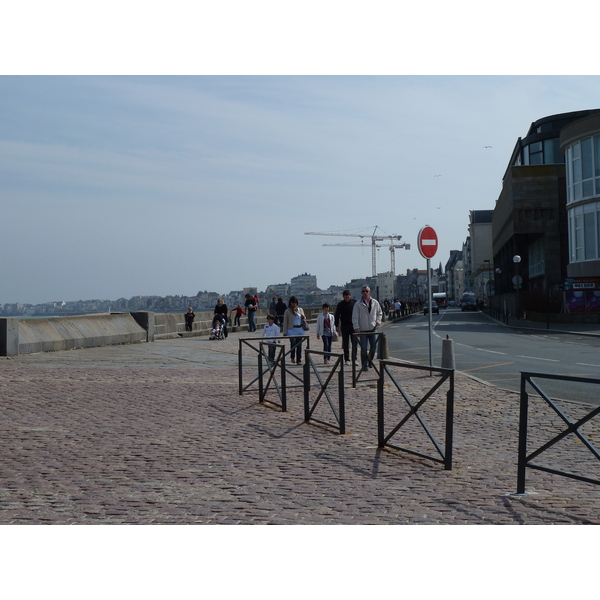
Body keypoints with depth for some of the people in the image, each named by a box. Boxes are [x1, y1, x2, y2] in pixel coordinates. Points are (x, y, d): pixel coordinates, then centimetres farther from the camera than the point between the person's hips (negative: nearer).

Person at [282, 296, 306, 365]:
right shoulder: (287, 311, -1)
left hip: (300, 329, 4)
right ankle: (292, 357, 13)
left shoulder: (300, 310, 11)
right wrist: (285, 332, -2)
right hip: (292, 330, -4)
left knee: (299, 345, 4)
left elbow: (304, 319, 22)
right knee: (293, 344, -12)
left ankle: (299, 360, 11)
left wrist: (303, 318, -4)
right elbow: (285, 322, 1)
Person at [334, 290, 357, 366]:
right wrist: (337, 326, -1)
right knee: (345, 343, 4)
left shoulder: (355, 303, 2)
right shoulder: (340, 304, 1)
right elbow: (337, 315, 5)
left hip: (353, 325, 0)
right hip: (344, 326, 1)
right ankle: (347, 359, 11)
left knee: (354, 342, -7)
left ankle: (354, 359, -6)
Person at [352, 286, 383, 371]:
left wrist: (378, 322, 8)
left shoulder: (375, 303, 5)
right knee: (363, 348, -2)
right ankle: (364, 365, 6)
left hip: (372, 329, 3)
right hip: (362, 330, -3)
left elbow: (379, 313, 20)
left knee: (374, 346, 3)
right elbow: (355, 317, -6)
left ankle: (370, 361, 24)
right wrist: (356, 328, -13)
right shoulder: (358, 304, -4)